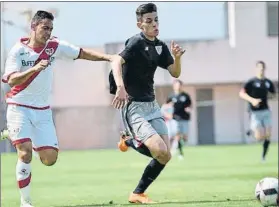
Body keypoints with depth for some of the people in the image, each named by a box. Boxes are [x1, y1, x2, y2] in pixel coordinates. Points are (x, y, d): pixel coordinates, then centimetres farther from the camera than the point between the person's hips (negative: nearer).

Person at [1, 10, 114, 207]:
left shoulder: (54, 46, 0)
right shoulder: (18, 51, -11)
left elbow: (83, 53, 5)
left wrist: (108, 57, -8)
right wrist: (34, 69, -38)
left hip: (43, 111, 4)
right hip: (19, 108, -4)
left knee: (50, 159, -3)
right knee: (25, 154, -20)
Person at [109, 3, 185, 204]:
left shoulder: (160, 46, 9)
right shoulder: (136, 43, -14)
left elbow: (175, 73, 12)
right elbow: (117, 61, -30)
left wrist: (177, 57, -9)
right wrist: (120, 87, -47)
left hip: (152, 104, 8)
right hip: (134, 106, -8)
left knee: (165, 156, 2)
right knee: (161, 151, -22)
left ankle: (130, 141, 23)